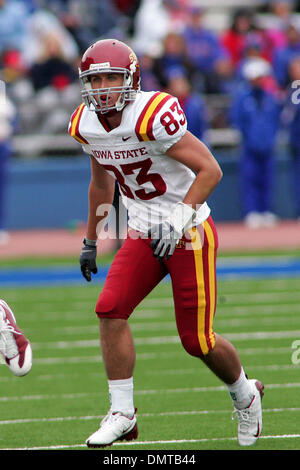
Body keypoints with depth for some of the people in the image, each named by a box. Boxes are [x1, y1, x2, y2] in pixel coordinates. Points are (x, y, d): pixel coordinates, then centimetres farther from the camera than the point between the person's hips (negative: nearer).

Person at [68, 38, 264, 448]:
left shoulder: (153, 117, -24)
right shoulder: (86, 126, 0)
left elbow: (210, 170, -21)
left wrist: (178, 220, -29)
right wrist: (90, 241, 24)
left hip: (189, 234, -6)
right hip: (143, 235, 6)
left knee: (197, 340, 0)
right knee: (110, 310, -14)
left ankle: (245, 395, 29)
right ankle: (122, 414, -5)